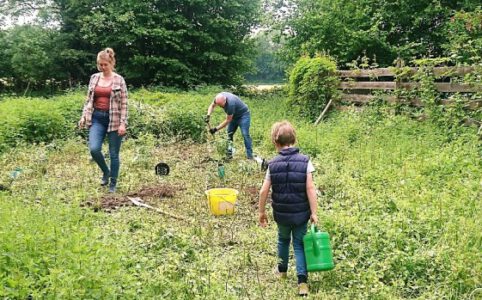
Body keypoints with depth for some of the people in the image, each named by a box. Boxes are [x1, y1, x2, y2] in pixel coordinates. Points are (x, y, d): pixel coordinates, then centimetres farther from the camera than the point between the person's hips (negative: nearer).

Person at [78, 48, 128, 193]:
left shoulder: (119, 80, -3)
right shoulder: (94, 78, 8)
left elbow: (124, 104, -5)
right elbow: (88, 99, 14)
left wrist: (123, 123, -12)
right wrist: (84, 116, 4)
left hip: (114, 120, -3)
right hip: (97, 118, 3)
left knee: (114, 154, 3)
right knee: (94, 149, -14)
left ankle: (113, 184, 16)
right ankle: (106, 172, 15)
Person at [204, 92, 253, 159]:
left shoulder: (230, 104, -39)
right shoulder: (219, 97, -18)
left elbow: (228, 120, -28)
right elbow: (212, 105, 4)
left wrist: (216, 129, -25)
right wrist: (208, 115, -14)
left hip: (243, 114, -8)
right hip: (234, 115, 8)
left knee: (245, 134, -16)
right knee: (229, 134, 3)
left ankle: (249, 156, -15)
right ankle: (229, 154, 7)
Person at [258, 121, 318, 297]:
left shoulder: (273, 164, -7)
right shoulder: (305, 161, -11)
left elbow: (264, 191, -6)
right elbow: (310, 188, -15)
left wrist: (262, 212, 7)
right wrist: (314, 213, -9)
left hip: (281, 213, 2)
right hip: (300, 213, -1)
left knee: (283, 240, 26)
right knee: (299, 245, 10)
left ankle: (282, 270, 44)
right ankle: (302, 281, 0)